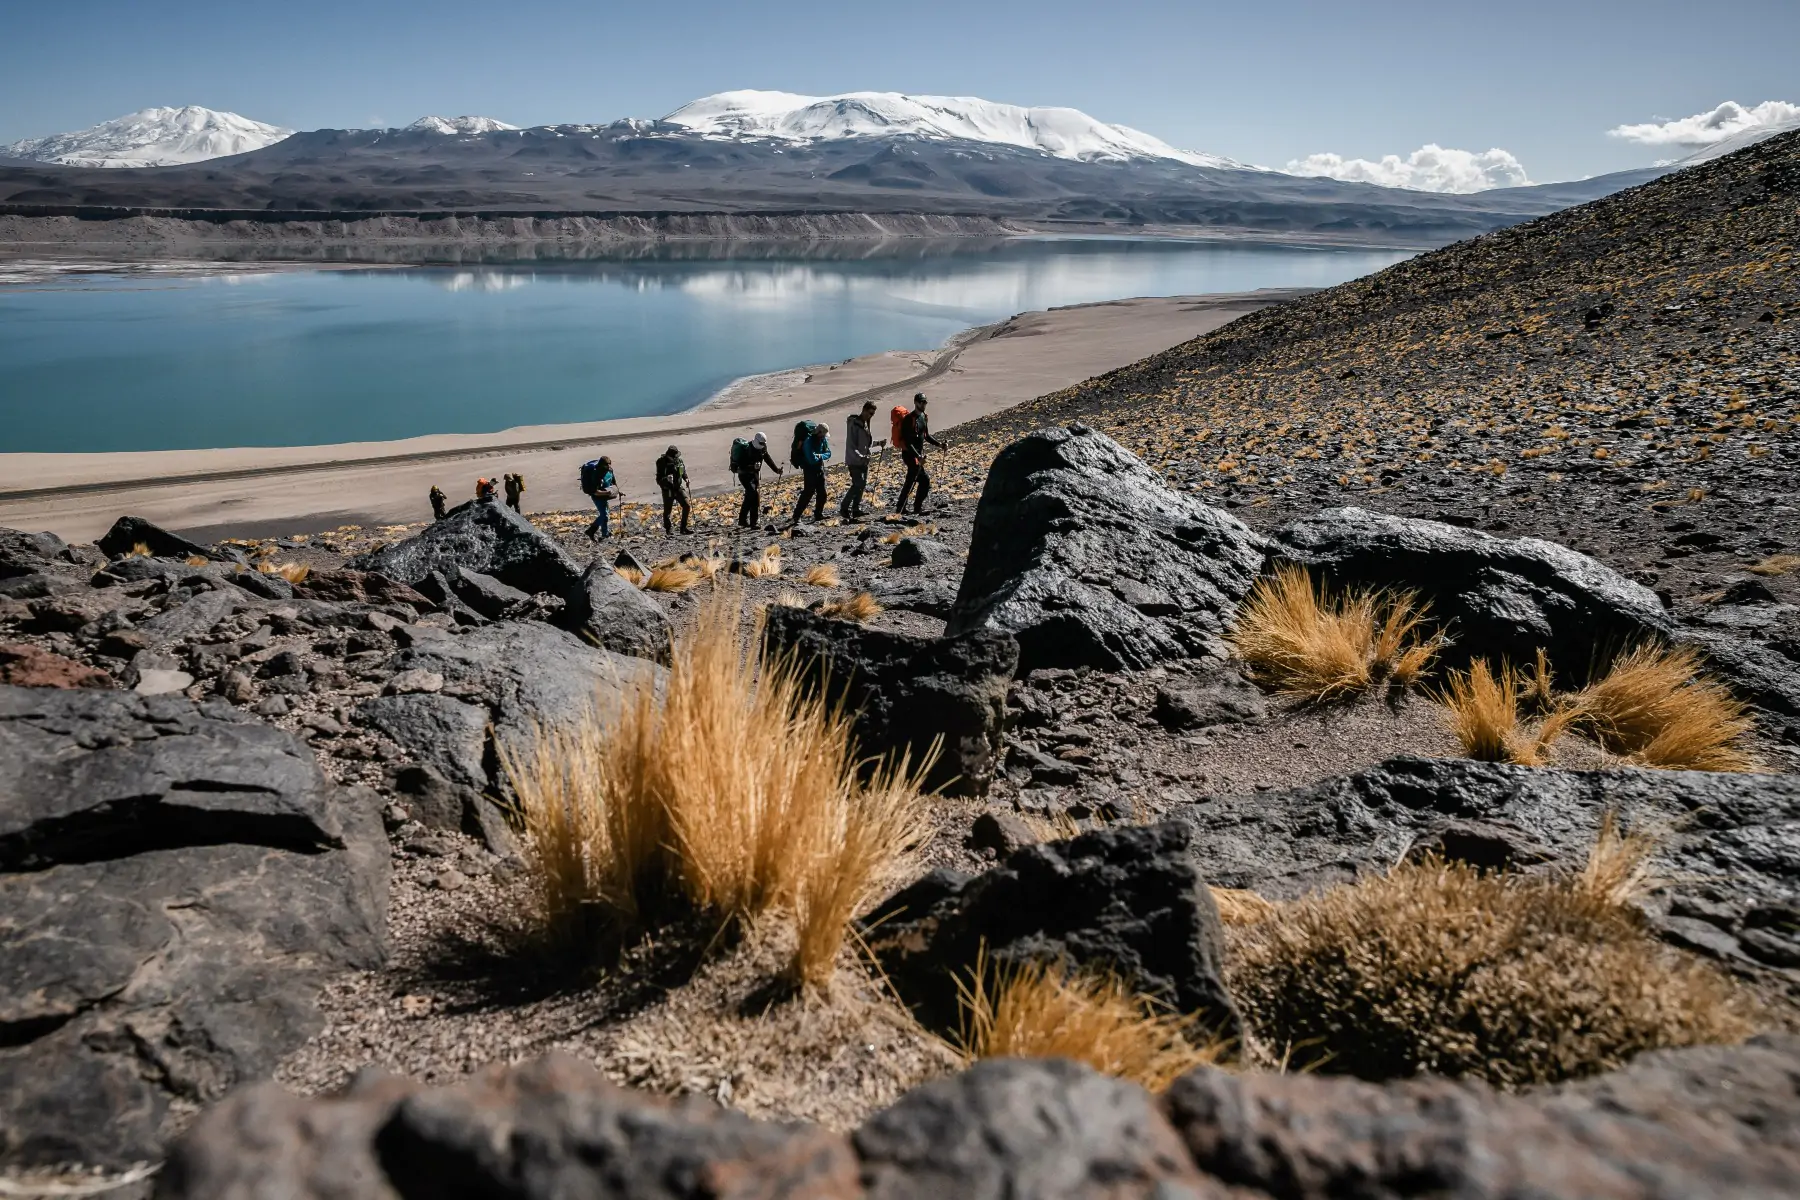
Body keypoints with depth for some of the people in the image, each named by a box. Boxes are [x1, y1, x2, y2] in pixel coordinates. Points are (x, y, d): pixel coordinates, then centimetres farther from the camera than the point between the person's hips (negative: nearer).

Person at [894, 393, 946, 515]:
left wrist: (939, 444, 10)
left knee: (910, 481, 14)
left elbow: (926, 436, 23)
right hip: (910, 454, -9)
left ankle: (900, 508, 21)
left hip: (919, 454, 9)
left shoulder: (924, 417, 10)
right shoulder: (910, 419, -18)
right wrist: (918, 457, -28)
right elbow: (908, 442, -23)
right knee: (925, 480, -8)